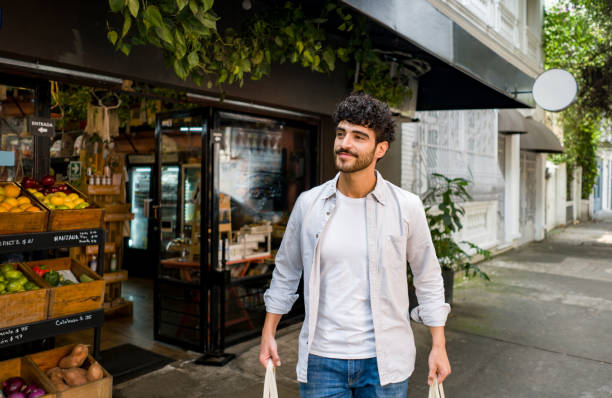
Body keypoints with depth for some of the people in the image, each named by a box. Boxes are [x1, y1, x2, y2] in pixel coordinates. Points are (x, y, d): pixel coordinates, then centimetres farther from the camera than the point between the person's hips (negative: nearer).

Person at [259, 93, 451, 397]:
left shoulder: (407, 207, -8)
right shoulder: (308, 203, -4)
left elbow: (428, 280, 3)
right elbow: (285, 272, 8)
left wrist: (439, 347, 4)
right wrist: (268, 334, 10)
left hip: (384, 361, 0)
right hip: (321, 359, 1)